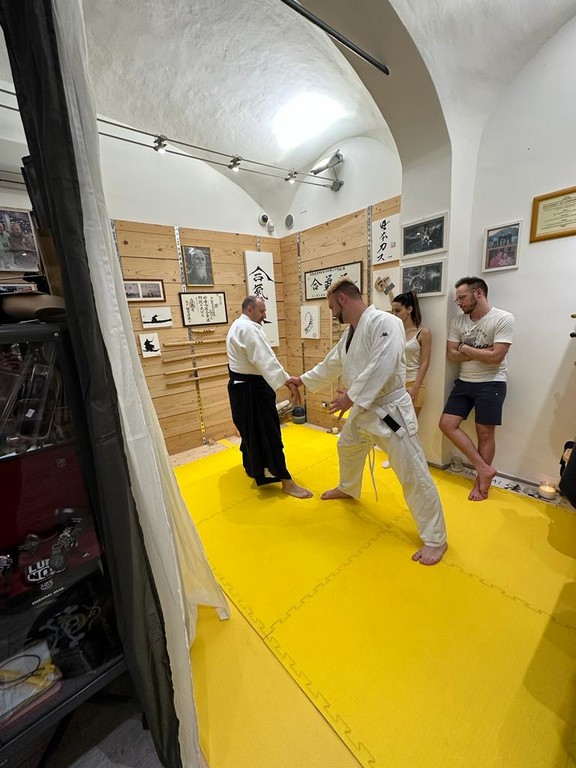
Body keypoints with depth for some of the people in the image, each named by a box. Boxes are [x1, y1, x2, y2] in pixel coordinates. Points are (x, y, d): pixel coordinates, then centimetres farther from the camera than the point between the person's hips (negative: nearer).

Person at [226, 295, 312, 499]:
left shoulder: (237, 326, 15)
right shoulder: (249, 328, -19)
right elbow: (266, 359, -31)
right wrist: (288, 382, -35)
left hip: (240, 385, 11)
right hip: (251, 388, -11)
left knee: (250, 428, 25)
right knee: (268, 434, -8)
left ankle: (251, 465, 46)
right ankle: (287, 482, 0)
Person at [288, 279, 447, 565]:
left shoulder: (384, 322, -21)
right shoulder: (351, 333, 9)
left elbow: (382, 367, -31)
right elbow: (331, 364, 20)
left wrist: (351, 396, -26)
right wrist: (303, 379, 28)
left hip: (389, 410, -9)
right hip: (363, 410, 10)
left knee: (413, 474, -2)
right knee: (347, 448, 27)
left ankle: (435, 539, 18)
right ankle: (348, 489, 56)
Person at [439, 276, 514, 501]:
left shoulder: (503, 319, -12)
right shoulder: (458, 321, 3)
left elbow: (495, 357, -19)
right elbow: (451, 355, -1)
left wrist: (466, 349, -9)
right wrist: (480, 352, -13)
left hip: (491, 384, -5)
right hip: (464, 383, 6)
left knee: (485, 433, 3)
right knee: (447, 424, -2)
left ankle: (480, 481, 22)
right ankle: (484, 469, 9)